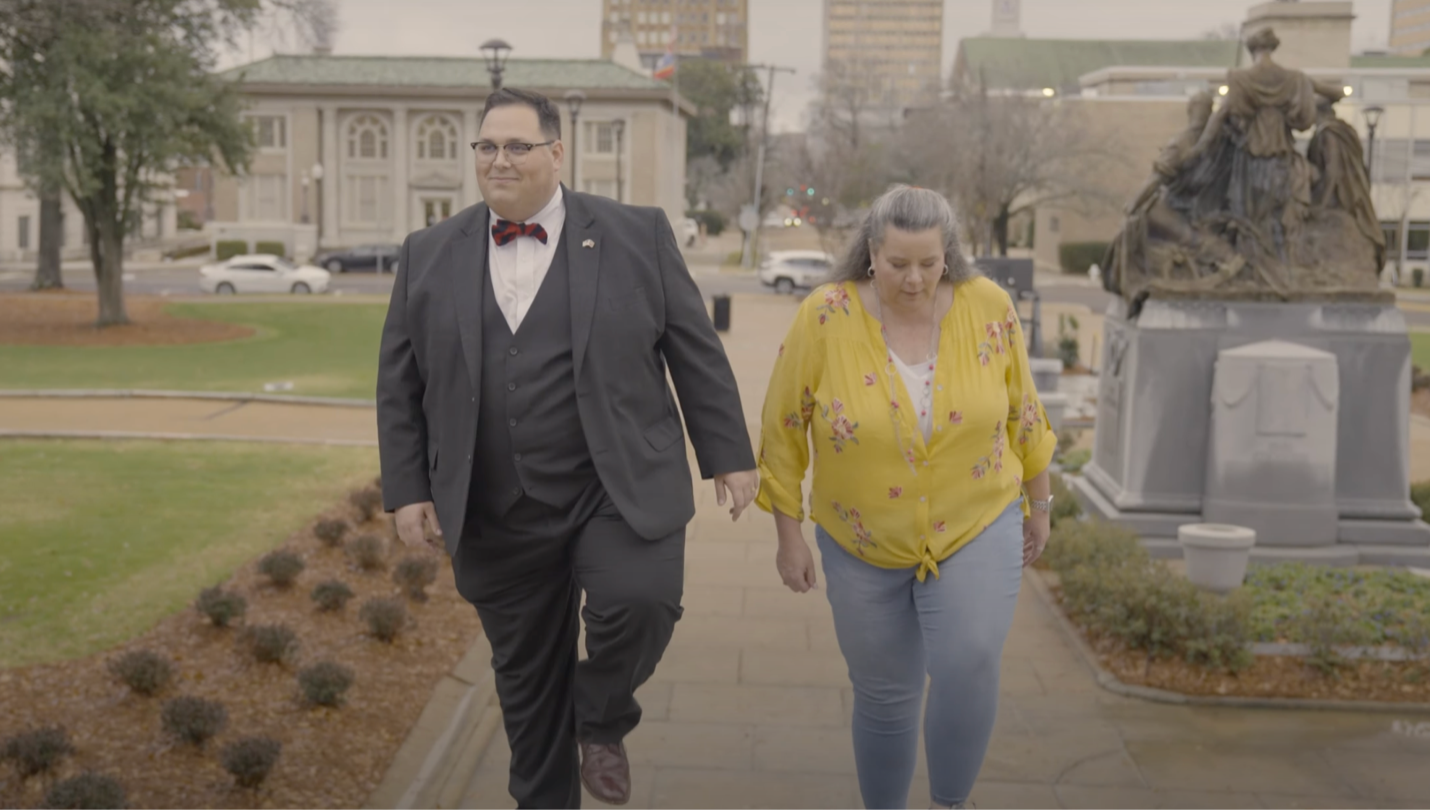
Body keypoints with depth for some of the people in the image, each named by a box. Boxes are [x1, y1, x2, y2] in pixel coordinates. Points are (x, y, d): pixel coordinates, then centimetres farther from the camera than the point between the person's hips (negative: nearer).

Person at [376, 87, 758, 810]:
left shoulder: (638, 236, 0)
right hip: (497, 519, 3)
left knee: (639, 602, -26)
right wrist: (408, 490, 3)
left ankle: (601, 720, 5)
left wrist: (728, 455, 2)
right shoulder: (429, 256, 6)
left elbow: (696, 352, 3)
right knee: (525, 678, 11)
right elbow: (400, 385, 9)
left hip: (620, 491, -2)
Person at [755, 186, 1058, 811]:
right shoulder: (826, 316, -16)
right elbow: (784, 429, -6)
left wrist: (1038, 504, 12)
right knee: (884, 695, 11)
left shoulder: (989, 307, -11)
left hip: (976, 530, 0)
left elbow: (1022, 411, 4)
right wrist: (789, 536, -4)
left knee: (968, 667, -19)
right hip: (865, 543, 0)